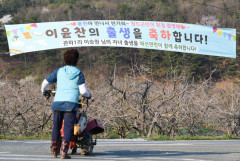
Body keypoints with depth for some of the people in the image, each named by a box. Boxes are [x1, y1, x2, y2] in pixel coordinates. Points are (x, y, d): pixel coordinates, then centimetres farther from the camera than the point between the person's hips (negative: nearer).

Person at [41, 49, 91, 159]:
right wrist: (88, 95, 20)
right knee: (68, 126, -4)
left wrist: (43, 91, 35)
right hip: (71, 103, -3)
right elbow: (83, 91, -2)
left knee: (56, 125, 12)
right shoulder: (79, 74, 4)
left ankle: (54, 150, 19)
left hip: (57, 102, 3)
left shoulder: (59, 71, 10)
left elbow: (45, 82, 14)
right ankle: (64, 151, -14)